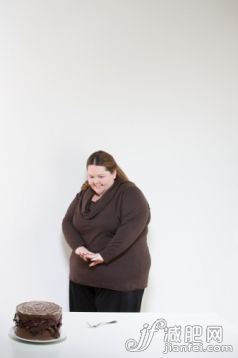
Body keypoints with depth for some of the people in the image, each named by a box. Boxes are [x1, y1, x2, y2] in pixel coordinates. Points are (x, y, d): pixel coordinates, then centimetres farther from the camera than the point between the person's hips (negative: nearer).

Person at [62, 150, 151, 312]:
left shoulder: (130, 194, -9)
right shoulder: (84, 194, 12)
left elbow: (130, 229, -21)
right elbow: (68, 222, 6)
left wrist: (104, 255, -26)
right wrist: (78, 247, -13)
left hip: (120, 280, -6)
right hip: (82, 276, 6)